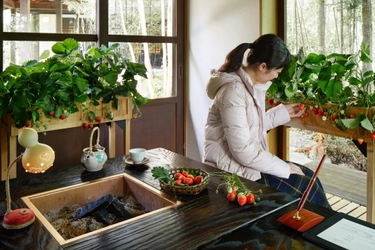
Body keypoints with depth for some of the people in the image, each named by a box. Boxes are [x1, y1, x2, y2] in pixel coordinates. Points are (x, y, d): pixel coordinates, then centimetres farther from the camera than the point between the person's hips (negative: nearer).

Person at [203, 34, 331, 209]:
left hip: (248, 159, 9)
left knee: (308, 176, 5)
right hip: (232, 170, -9)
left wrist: (284, 112, 15)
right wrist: (285, 168, -17)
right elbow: (242, 150, -25)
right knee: (306, 187, -6)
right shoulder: (234, 90, -24)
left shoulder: (252, 85, 5)